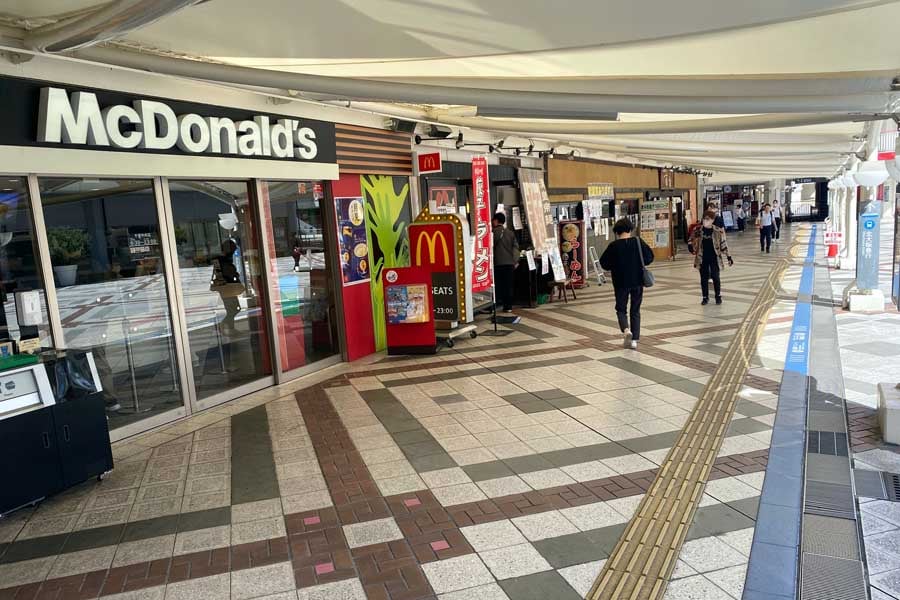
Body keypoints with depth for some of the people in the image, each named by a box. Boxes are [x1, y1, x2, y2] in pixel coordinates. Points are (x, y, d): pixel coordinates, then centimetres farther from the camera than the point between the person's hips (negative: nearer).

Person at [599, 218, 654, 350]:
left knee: (621, 309, 13)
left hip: (621, 282, -2)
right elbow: (649, 257, -2)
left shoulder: (614, 246, -10)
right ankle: (634, 340, 10)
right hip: (637, 281, 2)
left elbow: (604, 264, -6)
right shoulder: (639, 242, -6)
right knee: (635, 310, 12)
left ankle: (626, 329, -15)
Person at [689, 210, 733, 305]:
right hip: (702, 258, 2)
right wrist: (691, 246, -13)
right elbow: (692, 241, 11)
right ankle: (705, 297, 21)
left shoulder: (718, 231, -8)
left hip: (714, 258, -2)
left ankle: (718, 296, 20)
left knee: (715, 277, 2)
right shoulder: (698, 230, -3)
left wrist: (729, 257, 0)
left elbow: (723, 245, -1)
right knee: (704, 278, 8)